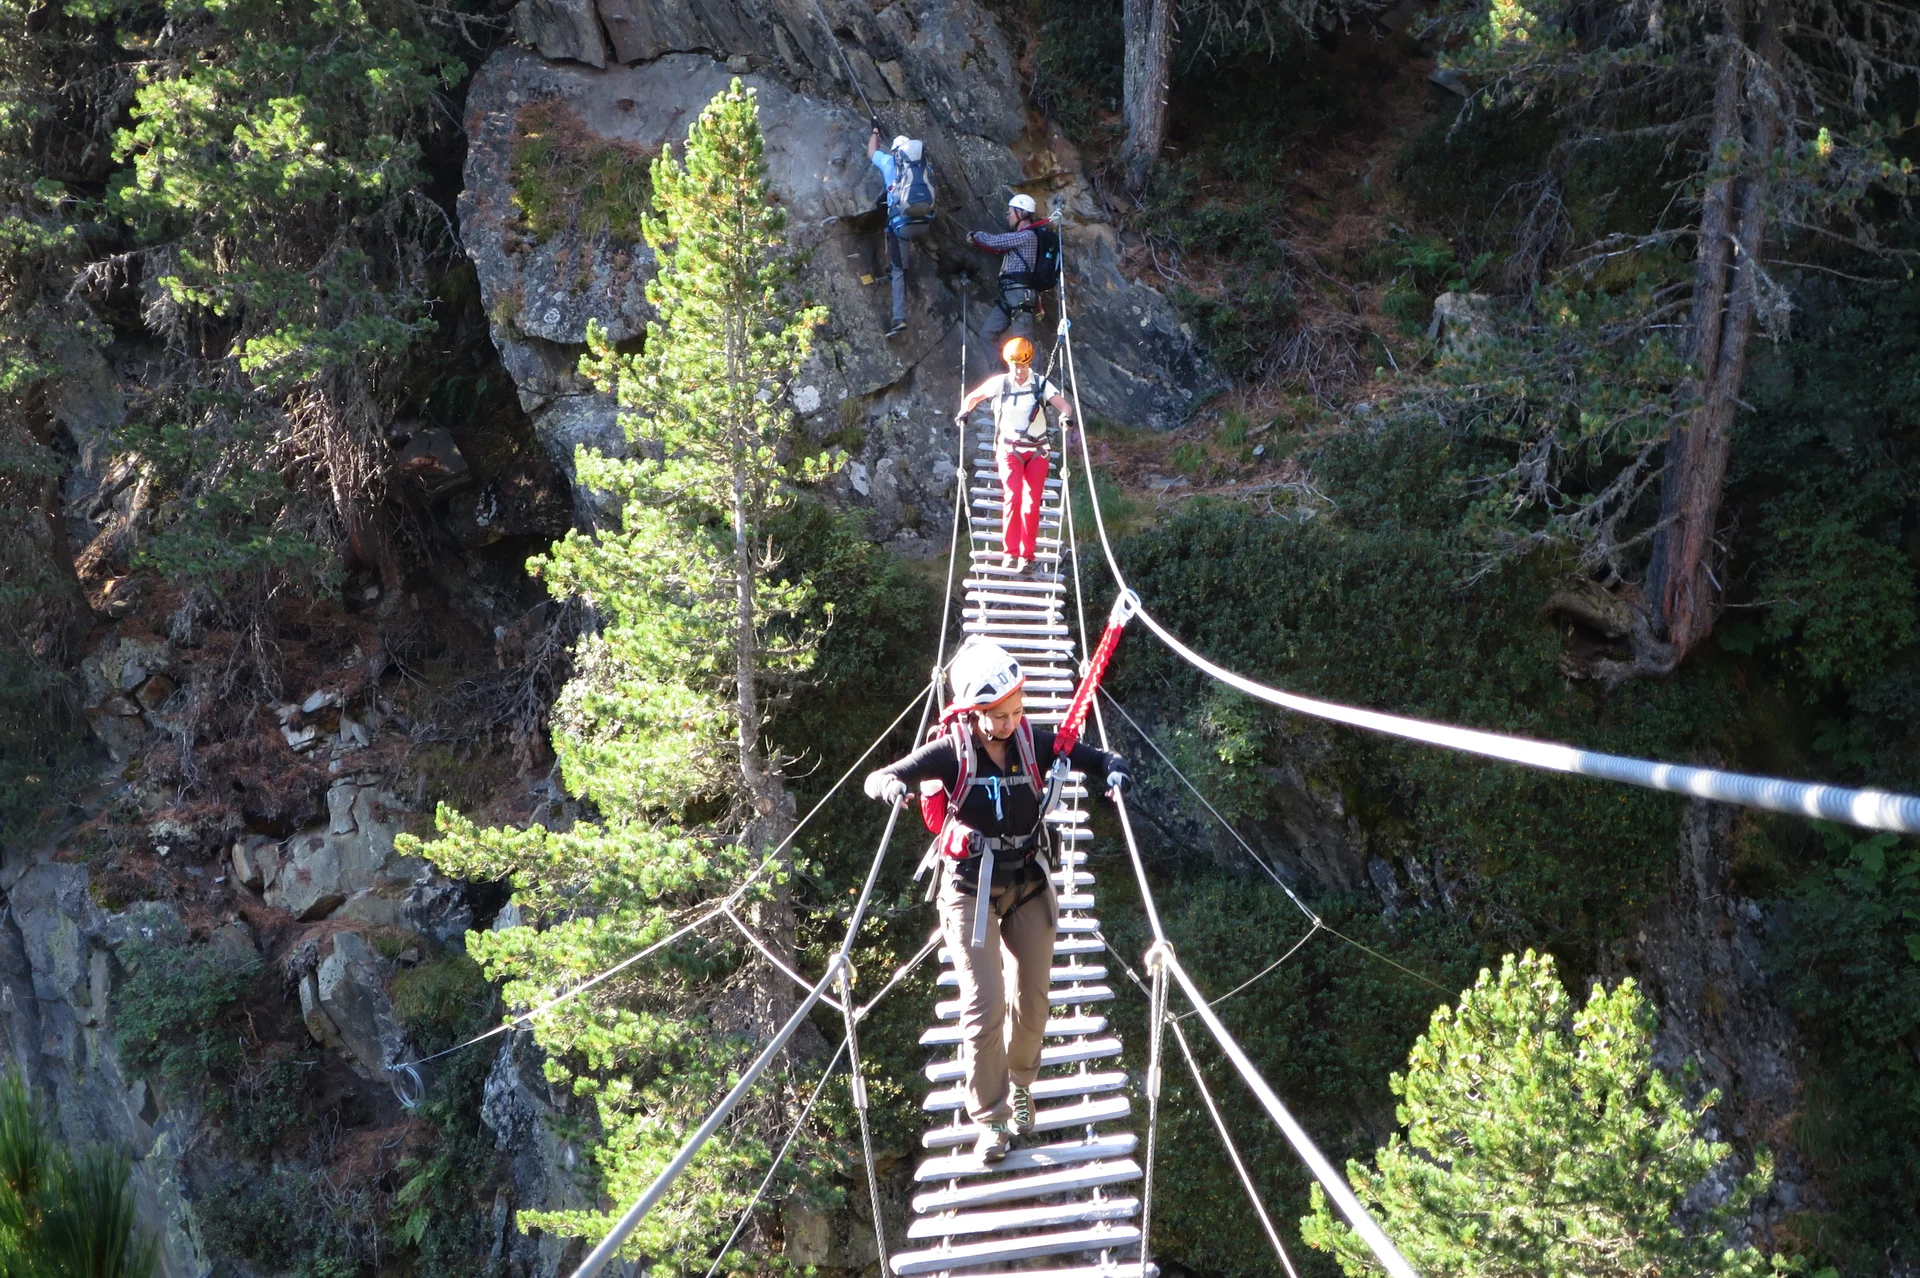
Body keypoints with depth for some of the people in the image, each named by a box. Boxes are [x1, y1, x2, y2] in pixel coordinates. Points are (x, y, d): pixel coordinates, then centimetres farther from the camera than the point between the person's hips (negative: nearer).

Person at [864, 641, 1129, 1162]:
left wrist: (1115, 770, -28)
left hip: (1029, 885, 3)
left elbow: (1096, 757, -4)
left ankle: (1020, 1087, 37)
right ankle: (990, 1118, 8)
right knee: (984, 1006, -8)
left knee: (1032, 1001, 9)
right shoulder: (952, 751, -16)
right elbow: (877, 778, -18)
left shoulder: (1035, 742, -10)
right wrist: (890, 785, -42)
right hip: (971, 891, -3)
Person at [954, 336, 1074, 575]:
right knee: (1012, 496, -18)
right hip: (1010, 449, -1)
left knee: (1032, 502, -4)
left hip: (1037, 451, 1)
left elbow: (1064, 404, -14)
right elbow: (974, 397, 11)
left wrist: (1066, 415, -36)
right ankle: (1010, 553, -15)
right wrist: (964, 412, -8)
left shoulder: (1041, 383, -5)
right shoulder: (1000, 383, -4)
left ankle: (1027, 556, 1)